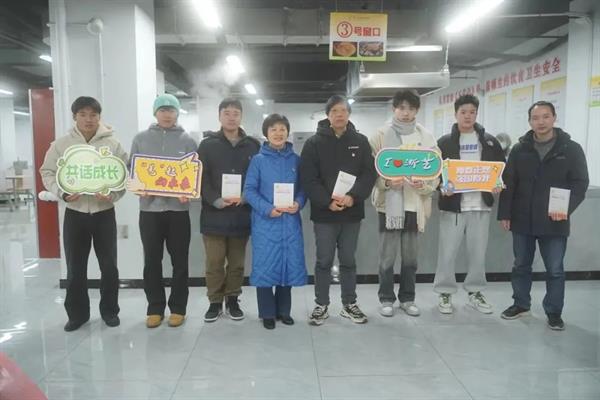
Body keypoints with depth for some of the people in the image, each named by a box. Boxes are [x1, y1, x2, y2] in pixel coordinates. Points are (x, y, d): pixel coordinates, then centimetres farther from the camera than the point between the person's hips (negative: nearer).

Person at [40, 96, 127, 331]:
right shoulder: (61, 144, 1)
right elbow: (48, 173, 4)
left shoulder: (113, 144, -2)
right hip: (74, 213, 1)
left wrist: (113, 195, -18)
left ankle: (109, 310, 25)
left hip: (104, 212, -1)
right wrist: (62, 193, -13)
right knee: (75, 268, 9)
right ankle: (77, 313, 26)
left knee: (109, 266, 7)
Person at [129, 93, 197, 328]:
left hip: (178, 208, -1)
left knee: (180, 261, 6)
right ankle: (154, 308, 19)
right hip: (149, 207, 1)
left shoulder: (187, 140, 4)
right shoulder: (141, 139, 8)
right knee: (152, 261, 7)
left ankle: (178, 308, 18)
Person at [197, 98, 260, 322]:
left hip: (241, 214, 1)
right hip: (214, 214, -1)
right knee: (214, 263, 5)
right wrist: (216, 201, -16)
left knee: (237, 263, 10)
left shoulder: (253, 146, 8)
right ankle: (215, 302, 20)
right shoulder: (207, 145, 5)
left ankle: (232, 300, 25)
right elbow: (201, 178, -2)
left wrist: (245, 198, -10)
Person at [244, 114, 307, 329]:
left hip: (290, 221, 3)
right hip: (265, 222, -2)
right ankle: (267, 313, 17)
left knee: (289, 265, 8)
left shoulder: (295, 160, 6)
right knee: (265, 267, 1)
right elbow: (249, 190, -5)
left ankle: (283, 310, 25)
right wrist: (267, 209, -17)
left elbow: (303, 187, 8)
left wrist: (298, 204, -12)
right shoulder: (258, 160, -1)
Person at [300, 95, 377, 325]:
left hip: (352, 212, 2)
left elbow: (369, 173, -1)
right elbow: (308, 178, -8)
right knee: (324, 261, 6)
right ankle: (321, 305, 20)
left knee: (348, 261, 12)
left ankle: (349, 304, 25)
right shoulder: (314, 143, -1)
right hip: (324, 213, -2)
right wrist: (327, 201, -18)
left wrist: (353, 196, -16)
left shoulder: (361, 142, 7)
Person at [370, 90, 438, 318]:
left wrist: (424, 185, -15)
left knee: (410, 257, 13)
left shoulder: (426, 137, 5)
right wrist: (387, 182, -22)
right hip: (389, 203, -2)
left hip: (415, 203, 2)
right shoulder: (381, 135, -1)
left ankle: (407, 298, 28)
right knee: (387, 257, 4)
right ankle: (386, 299, 20)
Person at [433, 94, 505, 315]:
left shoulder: (489, 141, 9)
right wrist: (442, 188, -20)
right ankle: (445, 293, 15)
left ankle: (475, 292, 26)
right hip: (453, 204, -2)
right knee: (448, 252, 1)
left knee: (478, 252, 11)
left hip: (481, 205, 3)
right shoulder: (444, 142, 2)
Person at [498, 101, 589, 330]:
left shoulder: (571, 149, 0)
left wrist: (567, 208, -18)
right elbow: (508, 184, 4)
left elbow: (580, 183, -3)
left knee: (555, 270, 6)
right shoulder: (519, 150, 4)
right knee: (521, 266, 13)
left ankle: (554, 311, 22)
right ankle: (521, 304, 30)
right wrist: (504, 213, -1)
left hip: (554, 222, -2)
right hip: (522, 221, 2)